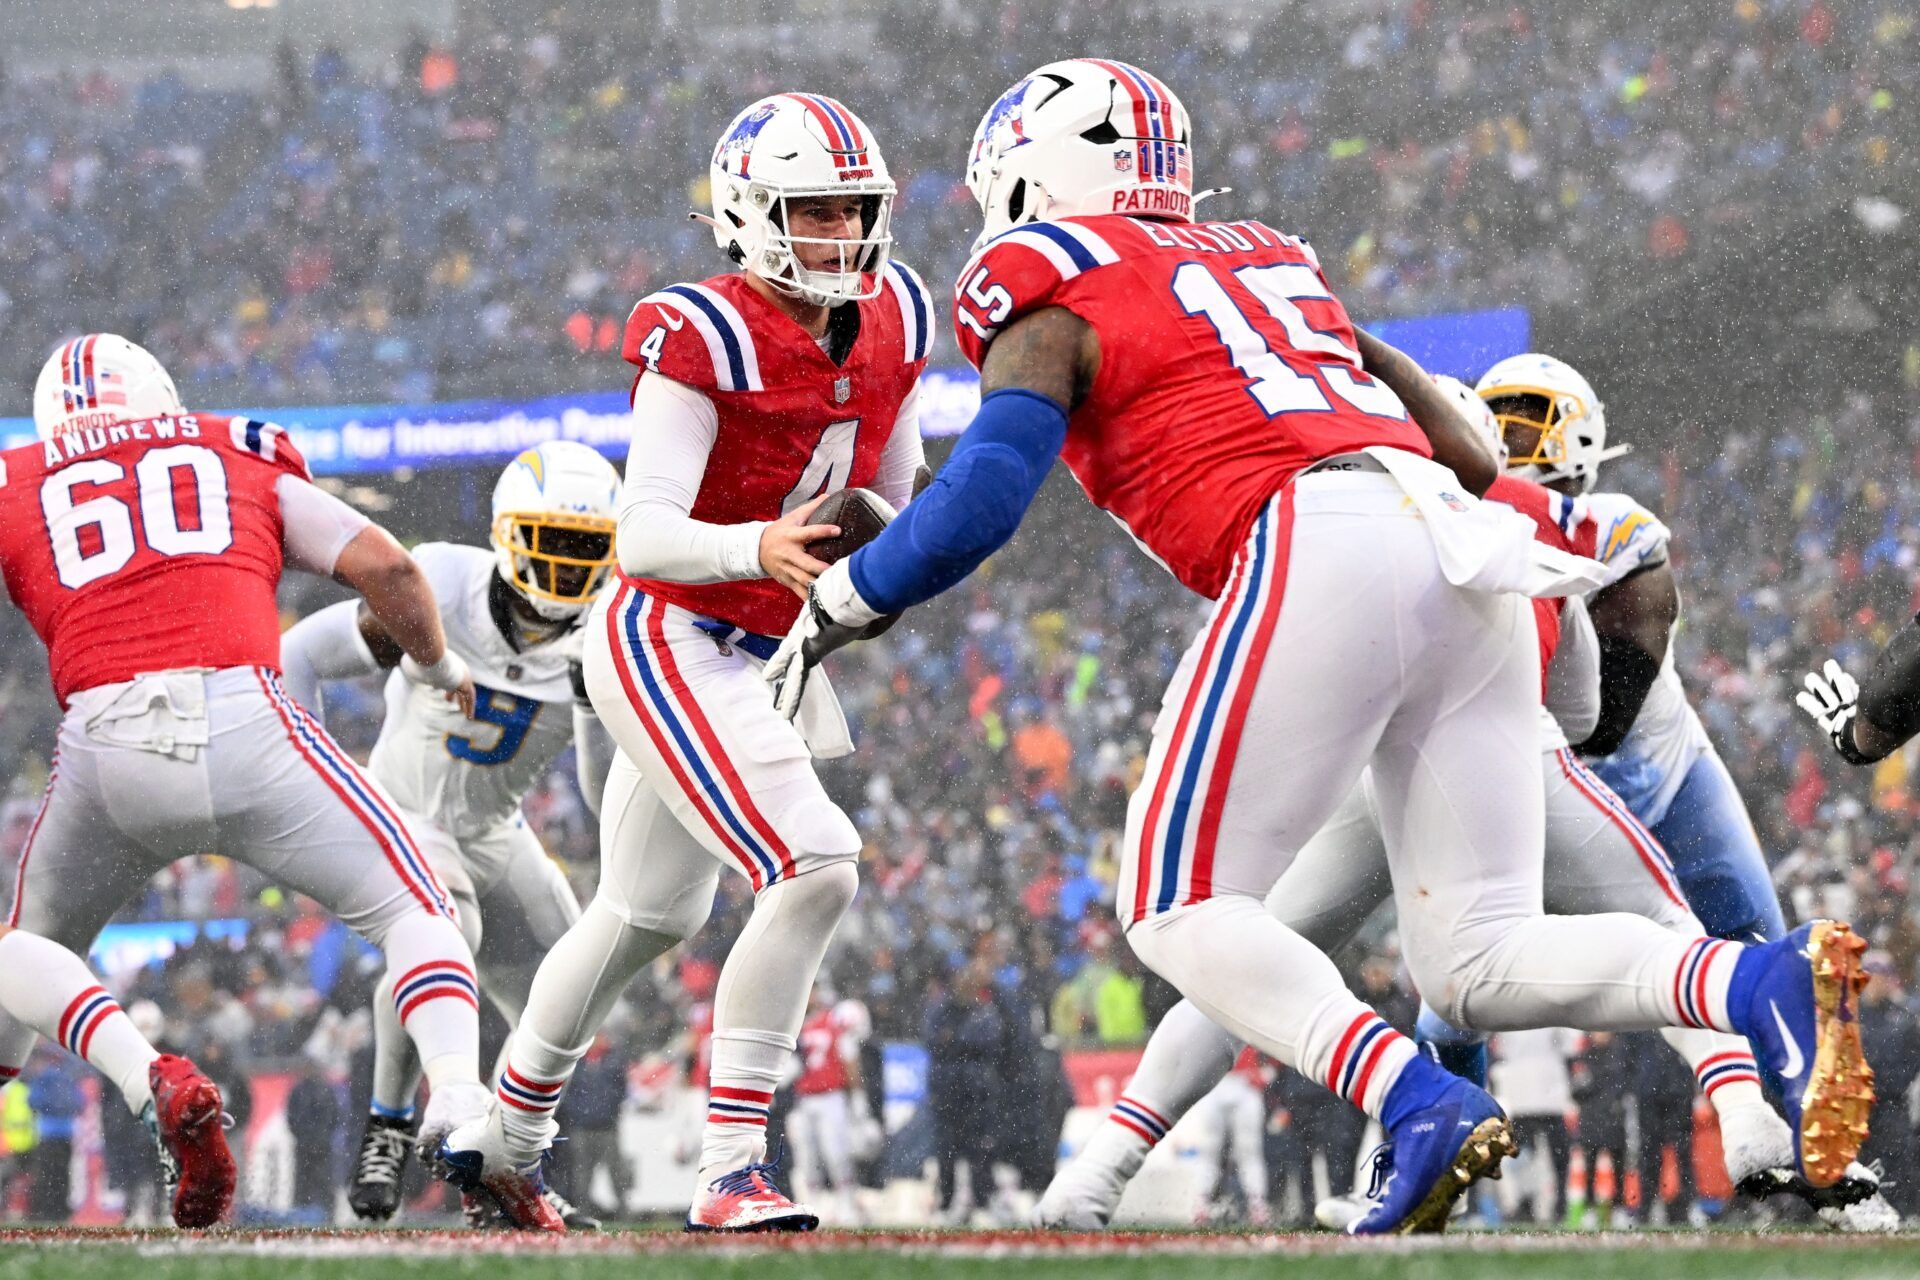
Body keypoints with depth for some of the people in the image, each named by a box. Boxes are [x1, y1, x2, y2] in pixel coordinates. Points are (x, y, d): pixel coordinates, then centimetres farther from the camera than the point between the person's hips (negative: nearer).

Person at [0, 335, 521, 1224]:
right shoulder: (245, 465, 24)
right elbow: (385, 565, 16)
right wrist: (437, 666, 32)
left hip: (103, 743, 1)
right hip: (240, 714, -1)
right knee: (409, 910, 9)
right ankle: (457, 1092, -14)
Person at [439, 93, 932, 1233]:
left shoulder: (895, 320, -1)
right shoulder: (702, 339, -24)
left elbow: (894, 493, 13)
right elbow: (643, 538, -30)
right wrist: (758, 549, -48)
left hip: (766, 653, 9)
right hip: (667, 642, -9)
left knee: (648, 917, 23)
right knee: (814, 870, -23)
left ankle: (507, 1131, 44)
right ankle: (731, 1171, -18)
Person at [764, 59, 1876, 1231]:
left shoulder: (1052, 293, 10)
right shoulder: (1271, 263, 31)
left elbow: (981, 503, -1)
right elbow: (1467, 458, 28)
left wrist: (836, 608, 14)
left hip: (1319, 553, -7)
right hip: (1470, 555, 7)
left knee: (1182, 914, 3)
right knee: (1481, 965, 7)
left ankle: (1423, 1108, -20)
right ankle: (1769, 982, -19)